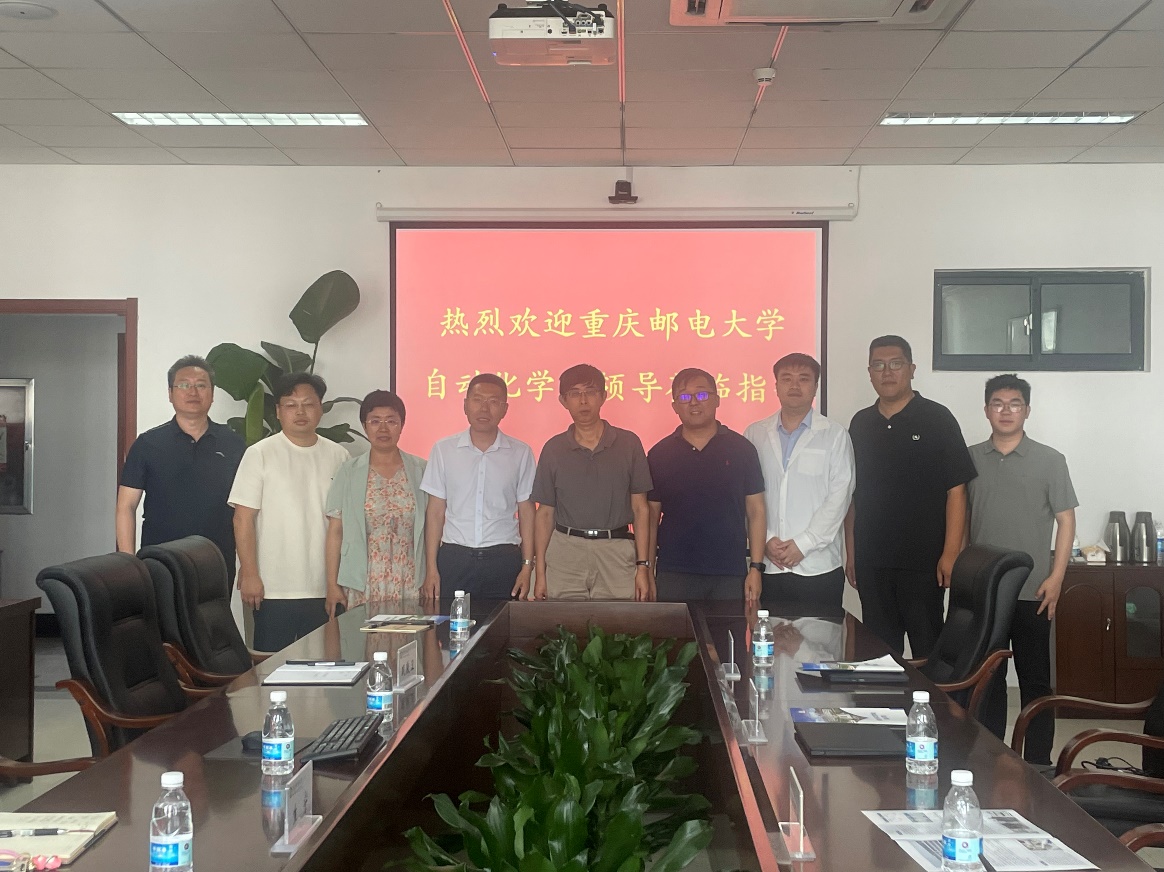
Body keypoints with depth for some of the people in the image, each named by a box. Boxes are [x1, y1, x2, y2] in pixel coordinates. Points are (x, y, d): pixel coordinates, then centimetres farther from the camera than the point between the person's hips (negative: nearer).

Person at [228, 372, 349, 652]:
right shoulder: (259, 455, -2)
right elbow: (243, 518, -5)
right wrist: (249, 574, -10)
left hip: (325, 589, 3)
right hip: (274, 590, -3)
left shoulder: (337, 456, 7)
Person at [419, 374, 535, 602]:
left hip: (503, 559, 0)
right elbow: (436, 511, 6)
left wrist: (527, 566, 0)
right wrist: (431, 569, 1)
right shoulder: (444, 450, 6)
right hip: (453, 558, 0)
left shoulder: (521, 453, 5)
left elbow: (526, 512, 8)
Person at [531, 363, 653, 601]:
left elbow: (640, 508, 6)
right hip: (565, 552, 1)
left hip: (617, 554, 0)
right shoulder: (554, 449, 7)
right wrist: (540, 573, 4)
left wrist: (643, 566, 0)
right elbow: (545, 513, 9)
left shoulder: (628, 444, 5)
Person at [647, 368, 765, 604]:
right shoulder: (660, 454, 5)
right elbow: (651, 516, 7)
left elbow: (755, 511, 4)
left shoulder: (741, 449, 3)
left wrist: (756, 568, -2)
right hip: (673, 575, 0)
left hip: (730, 575, 0)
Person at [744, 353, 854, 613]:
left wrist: (803, 544, -9)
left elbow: (839, 497, -3)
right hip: (768, 567, 2)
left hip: (818, 566, -2)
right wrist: (765, 540, -7)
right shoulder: (755, 434, 9)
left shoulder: (834, 435, 3)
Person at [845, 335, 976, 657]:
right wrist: (851, 551, 10)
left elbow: (956, 489, -6)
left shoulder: (936, 419, -3)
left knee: (927, 646, 1)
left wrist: (951, 553, -12)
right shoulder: (861, 423, 10)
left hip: (923, 559, -4)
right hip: (871, 559, 4)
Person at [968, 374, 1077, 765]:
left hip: (1031, 591, -2)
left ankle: (1038, 764, 14)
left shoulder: (1049, 461, -1)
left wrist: (1055, 578, -8)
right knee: (987, 678, 10)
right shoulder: (969, 459, 5)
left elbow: (1066, 520, -1)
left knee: (1035, 679, 5)